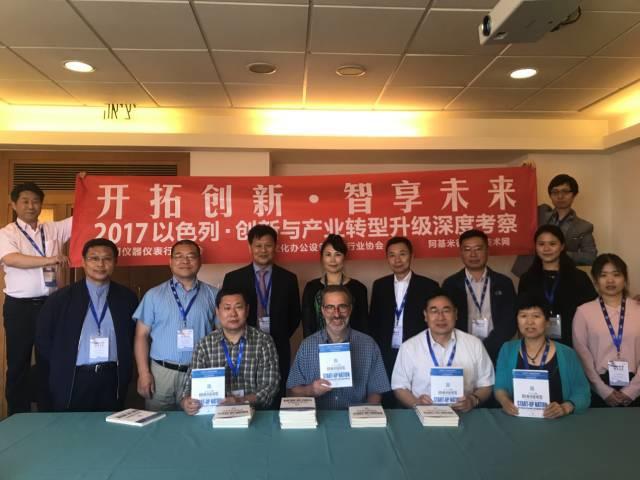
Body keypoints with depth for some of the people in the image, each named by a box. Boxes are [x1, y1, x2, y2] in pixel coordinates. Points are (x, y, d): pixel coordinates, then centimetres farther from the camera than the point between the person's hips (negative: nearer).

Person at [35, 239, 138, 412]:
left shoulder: (126, 297, 5)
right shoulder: (62, 297, 1)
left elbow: (134, 336, 9)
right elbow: (43, 338, 5)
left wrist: (125, 368, 2)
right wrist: (62, 367, 2)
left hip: (113, 379, 1)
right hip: (73, 381, -1)